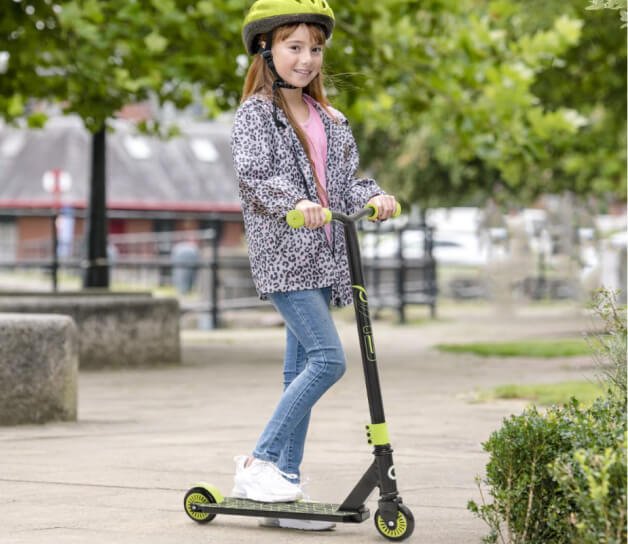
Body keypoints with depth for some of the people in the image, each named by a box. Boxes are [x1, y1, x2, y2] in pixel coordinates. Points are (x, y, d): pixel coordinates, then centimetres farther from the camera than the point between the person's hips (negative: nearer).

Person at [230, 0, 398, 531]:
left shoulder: (329, 120, 17)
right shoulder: (256, 114, -4)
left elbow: (345, 178, 13)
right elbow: (253, 173, -19)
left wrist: (373, 196, -8)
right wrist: (297, 201, -35)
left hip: (321, 257, 7)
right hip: (282, 253, -7)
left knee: (301, 371, 7)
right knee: (328, 358, -17)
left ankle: (287, 483, 11)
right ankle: (259, 463, -9)